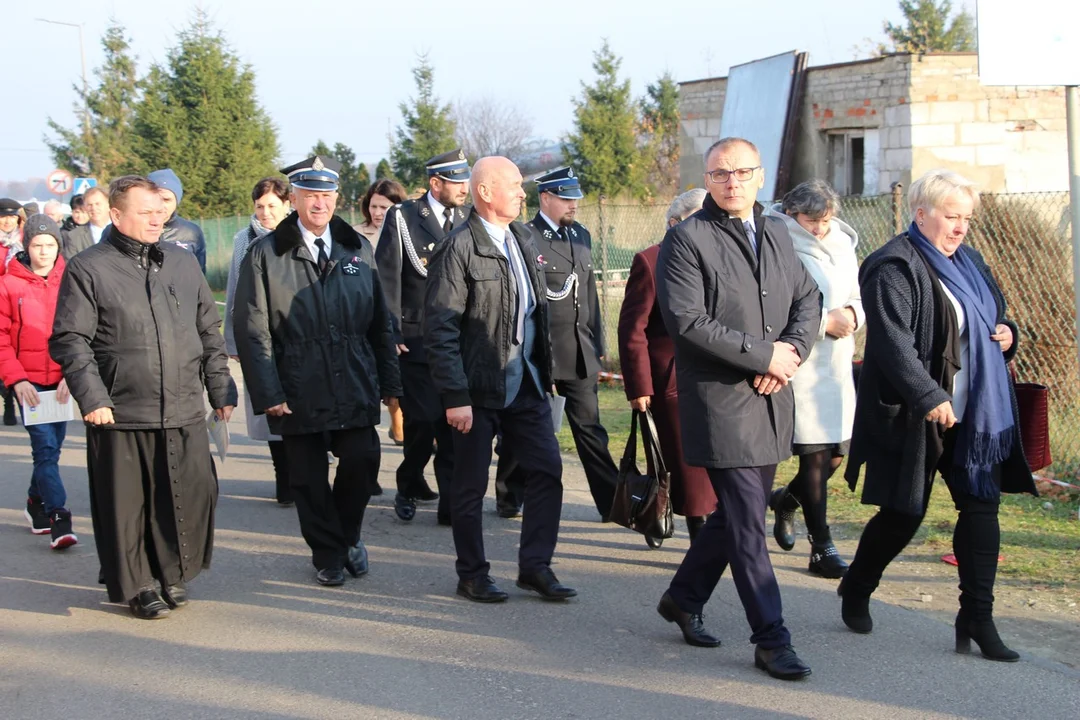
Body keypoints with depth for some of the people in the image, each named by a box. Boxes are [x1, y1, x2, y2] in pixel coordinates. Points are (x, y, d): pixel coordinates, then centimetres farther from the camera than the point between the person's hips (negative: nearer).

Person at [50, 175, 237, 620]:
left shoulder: (183, 264, 13)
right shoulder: (87, 270, -2)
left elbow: (210, 333, 18)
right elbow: (70, 341, -4)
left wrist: (220, 388, 13)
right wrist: (91, 397, -13)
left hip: (185, 413, 4)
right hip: (120, 416, -4)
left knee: (194, 497, 3)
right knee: (125, 505, 4)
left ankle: (172, 575, 24)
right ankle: (137, 587, 21)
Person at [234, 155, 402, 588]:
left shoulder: (358, 249, 10)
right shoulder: (266, 255, 0)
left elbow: (380, 321, 12)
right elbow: (252, 330, -3)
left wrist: (389, 382, 7)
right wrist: (268, 393, -9)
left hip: (355, 387, 2)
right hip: (299, 392, -2)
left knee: (363, 460, -7)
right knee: (309, 479, 5)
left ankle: (348, 535, 21)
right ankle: (328, 555, 25)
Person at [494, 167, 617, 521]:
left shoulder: (581, 235, 12)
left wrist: (597, 344, 15)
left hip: (579, 352, 5)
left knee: (590, 427, 5)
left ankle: (612, 503, 4)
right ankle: (510, 498, 26)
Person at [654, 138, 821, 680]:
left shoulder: (776, 233, 13)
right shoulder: (687, 239, -9)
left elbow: (808, 299, 16)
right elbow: (687, 322, -17)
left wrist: (791, 350, -5)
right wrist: (764, 355, -15)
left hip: (771, 401, 7)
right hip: (720, 401, -7)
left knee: (737, 513, 16)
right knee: (746, 523, -4)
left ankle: (684, 598, 34)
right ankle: (771, 639, 3)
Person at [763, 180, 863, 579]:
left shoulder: (842, 246, 13)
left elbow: (859, 298, 19)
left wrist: (852, 314, -4)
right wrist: (825, 320, -19)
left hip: (837, 363, 7)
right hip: (798, 364, -7)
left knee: (837, 450, 10)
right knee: (816, 455, -4)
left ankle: (785, 500, 38)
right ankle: (822, 549, 6)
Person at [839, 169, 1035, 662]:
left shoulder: (968, 262, 15)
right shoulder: (895, 268, -13)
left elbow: (991, 320, 27)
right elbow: (892, 342, -22)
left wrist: (1008, 333, 4)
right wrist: (929, 397, -28)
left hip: (976, 416, 7)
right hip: (918, 418, -7)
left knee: (981, 508, 1)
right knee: (903, 515, 3)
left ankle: (977, 619, 5)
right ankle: (855, 593, 27)